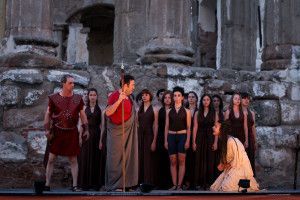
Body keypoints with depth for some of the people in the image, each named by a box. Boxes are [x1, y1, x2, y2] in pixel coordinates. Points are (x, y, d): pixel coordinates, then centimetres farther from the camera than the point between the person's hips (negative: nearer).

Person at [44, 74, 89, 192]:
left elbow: (82, 115, 10)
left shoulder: (78, 98, 4)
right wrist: (47, 130, -4)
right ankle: (47, 185, 9)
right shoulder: (54, 98, -2)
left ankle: (75, 185, 9)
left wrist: (86, 129, 4)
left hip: (72, 133, 1)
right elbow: (48, 114, 3)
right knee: (51, 159, 1)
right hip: (57, 132, -1)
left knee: (73, 160, 4)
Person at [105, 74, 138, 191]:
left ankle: (125, 183, 17)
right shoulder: (115, 96, -15)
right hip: (117, 133, -8)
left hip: (128, 132, 8)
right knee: (116, 158, -2)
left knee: (127, 158, 10)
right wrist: (119, 100, -34)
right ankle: (114, 185, 5)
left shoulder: (128, 97, 9)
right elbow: (108, 112, -27)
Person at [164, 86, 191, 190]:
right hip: (171, 136, 2)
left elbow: (188, 127, 2)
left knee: (181, 161, -3)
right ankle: (174, 185, 7)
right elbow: (166, 127, 10)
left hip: (182, 136, -2)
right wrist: (165, 140, 4)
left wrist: (188, 140, -6)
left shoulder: (186, 111, 5)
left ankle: (179, 185, 1)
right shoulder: (169, 111, 10)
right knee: (173, 161, 2)